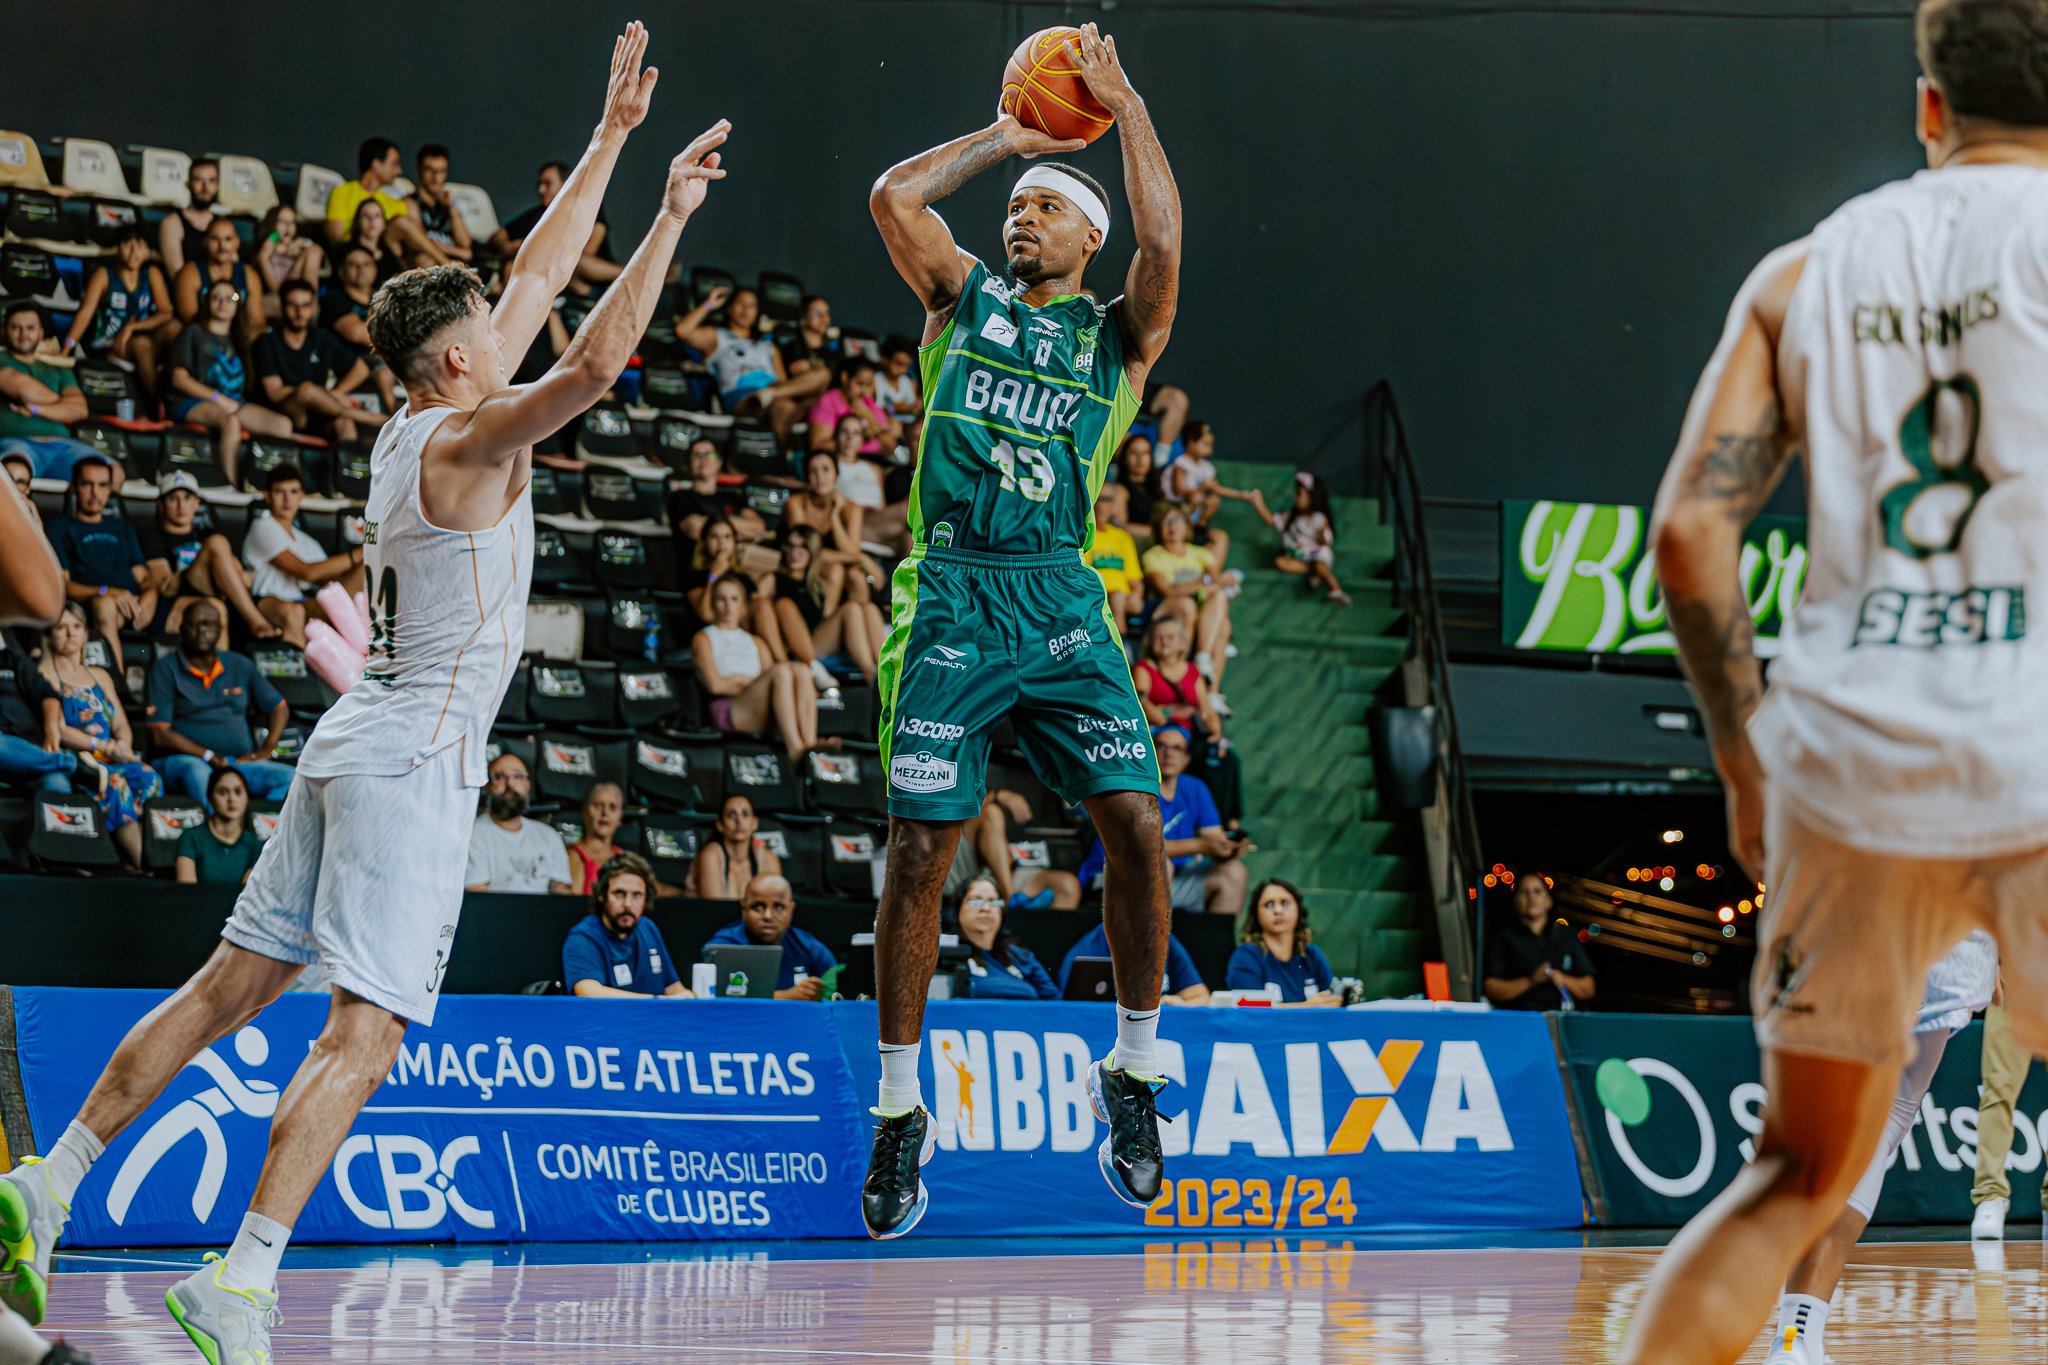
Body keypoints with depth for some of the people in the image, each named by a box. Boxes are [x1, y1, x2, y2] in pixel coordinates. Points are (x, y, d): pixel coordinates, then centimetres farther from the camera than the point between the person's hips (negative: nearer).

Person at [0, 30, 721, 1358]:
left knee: (230, 985, 14)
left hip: (357, 742, 9)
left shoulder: (422, 419, 12)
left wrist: (614, 134, 23)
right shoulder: (465, 440, -12)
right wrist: (670, 217, -22)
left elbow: (538, 277, 21)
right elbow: (593, 362, -28)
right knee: (365, 1035, -13)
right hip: (416, 760, -9)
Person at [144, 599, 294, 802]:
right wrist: (208, 756, -12)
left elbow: (279, 708, 24)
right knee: (197, 774, -41)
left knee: (289, 777, -24)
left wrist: (265, 750, 5)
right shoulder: (165, 669, 5)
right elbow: (159, 734, -4)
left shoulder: (240, 666, 19)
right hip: (185, 759, -4)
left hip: (241, 762, 4)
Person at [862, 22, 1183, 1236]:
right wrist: (1010, 133, 12)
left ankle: (1134, 1071, 7)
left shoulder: (1120, 333, 11)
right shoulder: (966, 299, 15)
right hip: (952, 601, 0)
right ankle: (901, 1112, 6)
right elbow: (895, 195, 3)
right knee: (919, 850, -3)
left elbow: (1164, 241, -8)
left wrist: (1123, 102, -1)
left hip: (1063, 608, 0)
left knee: (1137, 826, -11)